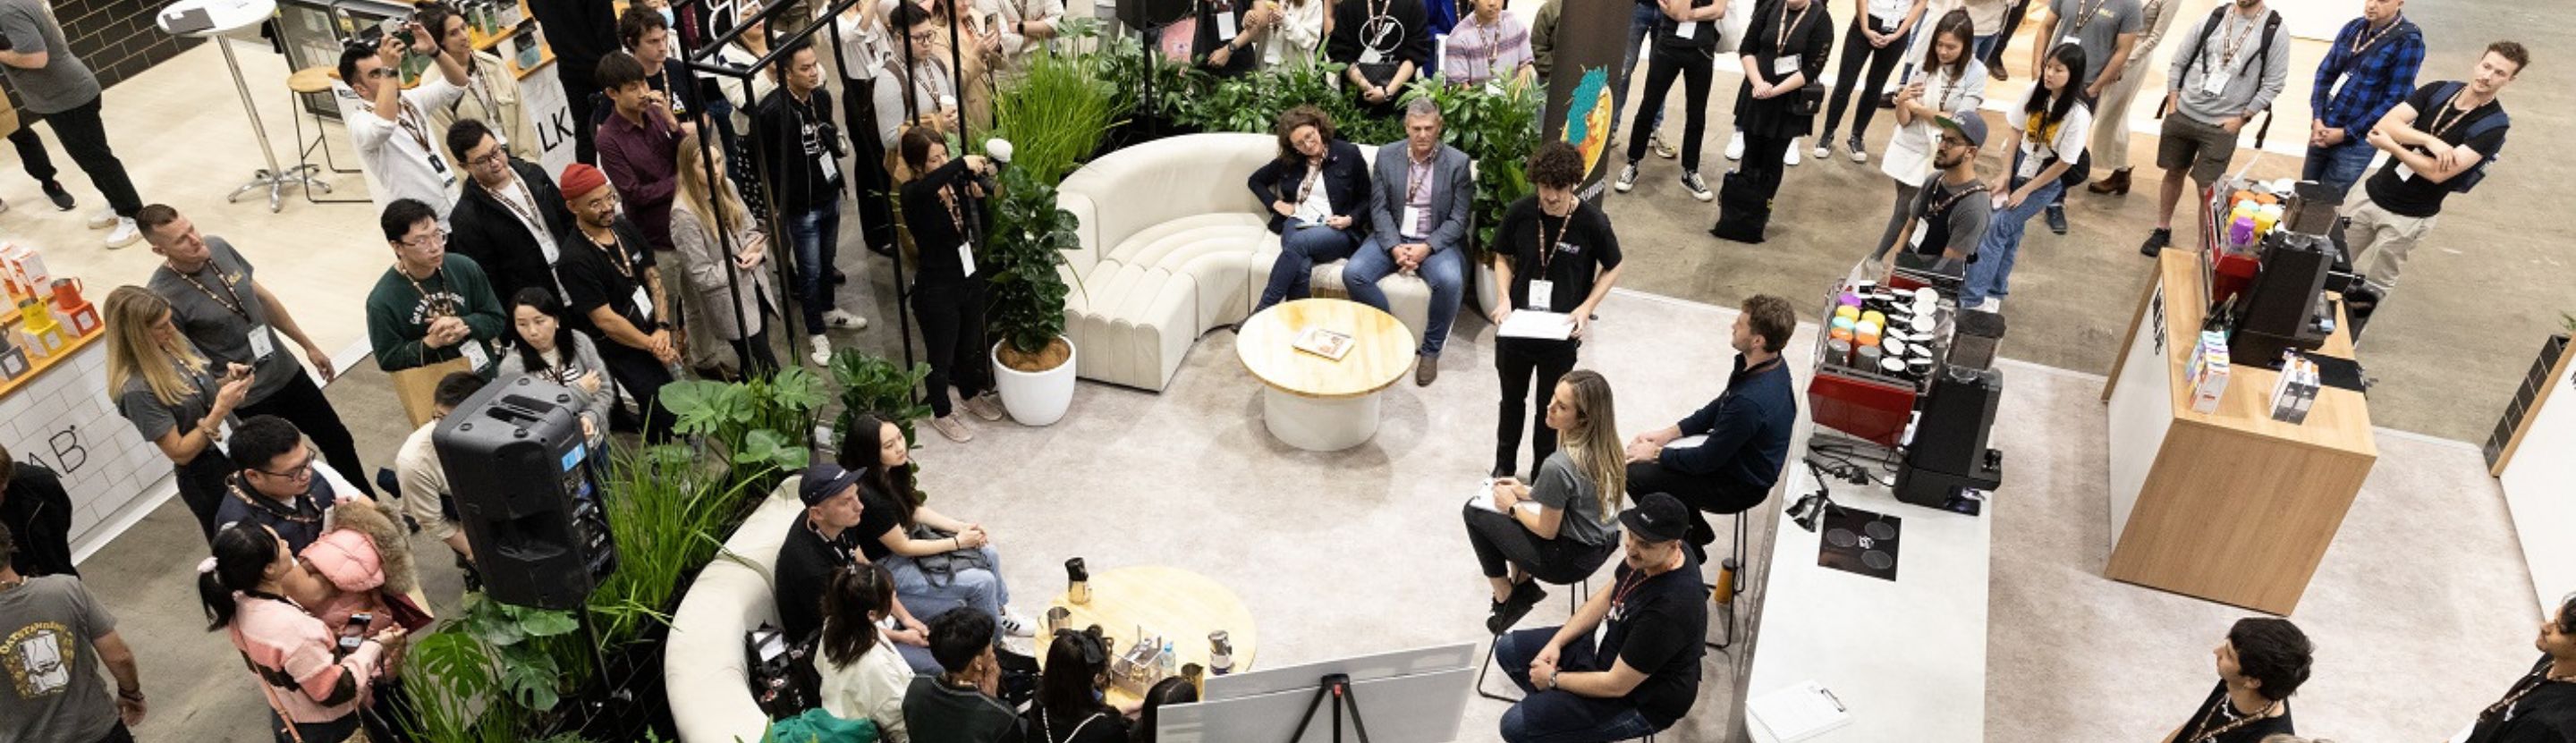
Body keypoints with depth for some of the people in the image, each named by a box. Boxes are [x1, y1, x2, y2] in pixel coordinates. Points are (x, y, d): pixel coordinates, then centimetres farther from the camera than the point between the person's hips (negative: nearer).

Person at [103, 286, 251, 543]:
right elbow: (180, 453, -22)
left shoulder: (174, 343, -6)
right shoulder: (136, 390, -26)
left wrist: (228, 379, -9)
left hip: (236, 451, 7)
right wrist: (221, 409, -30)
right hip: (207, 478, -7)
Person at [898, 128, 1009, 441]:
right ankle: (941, 414, 34)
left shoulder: (957, 185, -4)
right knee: (941, 356, 13)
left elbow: (984, 228, 2)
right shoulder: (913, 194, -21)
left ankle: (972, 395, 50)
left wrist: (979, 198, -15)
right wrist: (963, 164, -43)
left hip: (971, 279, 6)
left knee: (970, 346, 26)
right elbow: (929, 186, -47)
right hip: (936, 289, -6)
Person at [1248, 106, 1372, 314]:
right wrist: (1275, 203, 9)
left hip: (1337, 231, -3)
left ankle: (1261, 312, -34)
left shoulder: (1348, 154, 3)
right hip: (1297, 224, 3)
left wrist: (1349, 219, -11)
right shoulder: (1289, 160, 12)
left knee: (1298, 242, -37)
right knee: (1301, 267, -35)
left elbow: (1366, 199, 8)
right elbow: (1255, 180, 26)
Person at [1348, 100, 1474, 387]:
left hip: (1436, 241, -2)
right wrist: (1394, 247, -17)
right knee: (1353, 273, -23)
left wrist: (1426, 248, -21)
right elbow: (1379, 208, 0)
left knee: (1450, 281, -33)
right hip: (1392, 237, 2)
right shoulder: (1387, 155, 1)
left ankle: (1430, 350, -10)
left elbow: (1458, 220, -6)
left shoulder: (1458, 162, -5)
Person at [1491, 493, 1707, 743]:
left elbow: (1616, 685, -28)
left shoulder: (1669, 608, -37)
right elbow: (1608, 596, 7)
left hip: (1639, 697, -8)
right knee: (1507, 649, 10)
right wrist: (1557, 642, -2)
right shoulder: (1647, 556, -13)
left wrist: (1553, 679, -12)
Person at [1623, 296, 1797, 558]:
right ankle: (1696, 529, 25)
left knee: (1635, 475, -11)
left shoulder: (1751, 401, -37)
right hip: (1731, 456, 9)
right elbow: (1719, 406, 8)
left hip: (1740, 486, -9)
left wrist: (1656, 454, -11)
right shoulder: (1769, 366, -8)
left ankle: (1687, 542, 12)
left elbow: (1707, 460, -26)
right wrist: (1667, 434, 2)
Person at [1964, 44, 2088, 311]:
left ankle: (1970, 298, -6)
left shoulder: (2078, 114, -24)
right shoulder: (2037, 92, -11)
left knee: (1998, 228, -10)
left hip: (2047, 178, -5)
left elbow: (2065, 163, -17)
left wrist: (2025, 191, -12)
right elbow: (2015, 129, 1)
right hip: (2020, 166, 5)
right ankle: (1996, 293, 27)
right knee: (2010, 230, 11)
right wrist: (2005, 174, -1)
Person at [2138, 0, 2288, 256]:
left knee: (2207, 189, -2)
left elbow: (2273, 83, -5)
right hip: (2182, 115, 3)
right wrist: (2173, 103, 2)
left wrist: (2241, 118, -9)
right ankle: (2162, 230, 34)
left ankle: (2204, 249, 9)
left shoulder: (2274, 31, -8)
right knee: (2174, 173, 16)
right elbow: (2180, 60, 6)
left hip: (2222, 126, -3)